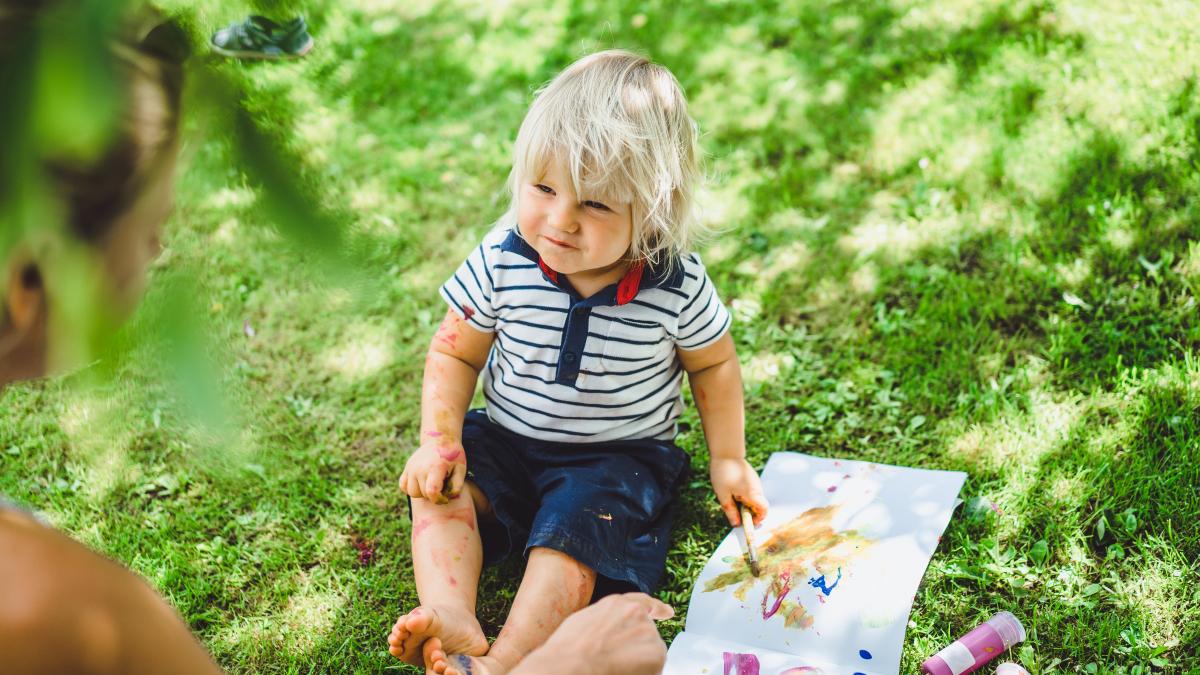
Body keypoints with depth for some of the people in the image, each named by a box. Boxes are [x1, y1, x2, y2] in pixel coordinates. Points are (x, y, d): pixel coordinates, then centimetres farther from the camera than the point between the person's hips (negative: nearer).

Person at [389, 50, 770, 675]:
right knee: (441, 491, -19)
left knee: (571, 530, -26)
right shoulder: (502, 260, -16)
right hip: (505, 438, 3)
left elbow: (712, 363, 0)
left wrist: (727, 458, 2)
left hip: (617, 454, -3)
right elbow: (456, 349, -3)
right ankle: (452, 618, -32)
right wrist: (439, 440, -15)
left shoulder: (676, 286, -19)